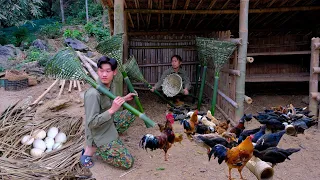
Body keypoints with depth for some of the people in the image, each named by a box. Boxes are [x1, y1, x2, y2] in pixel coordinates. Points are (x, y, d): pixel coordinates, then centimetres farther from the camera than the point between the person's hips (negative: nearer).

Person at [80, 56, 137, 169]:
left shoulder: (109, 85, -4)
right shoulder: (93, 94, -30)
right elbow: (91, 123, -28)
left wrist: (124, 99, 6)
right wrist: (112, 110, -35)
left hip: (110, 124, 8)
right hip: (99, 135, -8)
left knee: (130, 114, 19)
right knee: (127, 163, -7)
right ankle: (92, 149, 3)